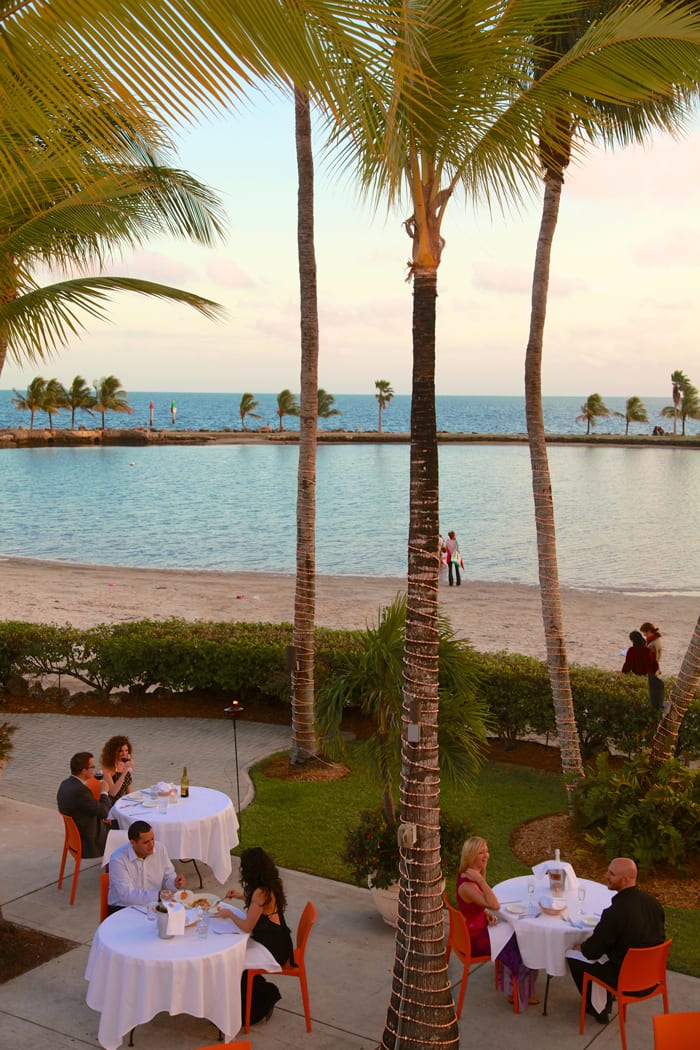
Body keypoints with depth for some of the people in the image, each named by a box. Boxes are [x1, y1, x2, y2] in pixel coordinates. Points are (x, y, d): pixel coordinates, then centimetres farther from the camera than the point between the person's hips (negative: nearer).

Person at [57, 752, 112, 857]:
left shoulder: (65, 784, -1)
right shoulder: (80, 790, -31)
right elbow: (104, 811, -24)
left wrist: (102, 817, 5)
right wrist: (104, 792, -10)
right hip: (87, 844, -9)